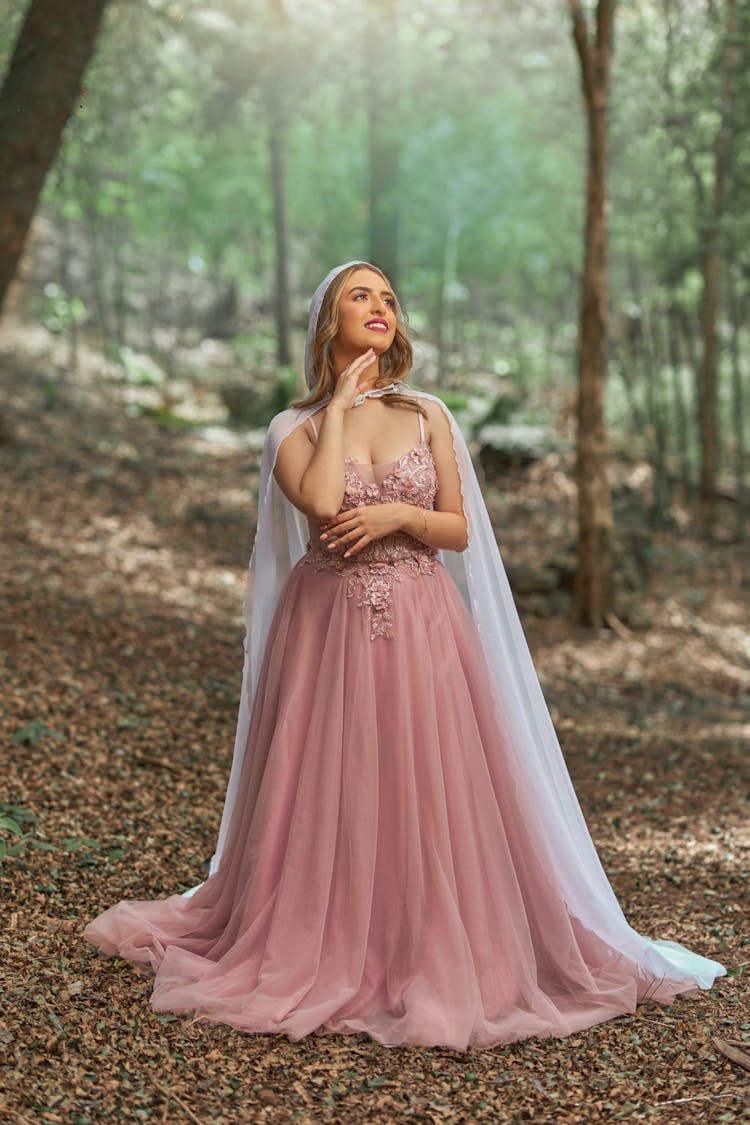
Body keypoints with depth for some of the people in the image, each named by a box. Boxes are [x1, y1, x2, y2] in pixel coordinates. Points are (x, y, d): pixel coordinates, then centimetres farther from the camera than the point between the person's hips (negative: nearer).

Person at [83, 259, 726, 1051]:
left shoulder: (428, 415, 7)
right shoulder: (294, 428, 2)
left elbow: (460, 530, 7)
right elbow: (321, 502, -18)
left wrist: (398, 516, -11)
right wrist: (337, 406, -9)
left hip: (422, 629, 1)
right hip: (327, 628, -1)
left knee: (423, 795, 2)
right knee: (328, 797, 3)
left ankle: (434, 956, 16)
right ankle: (320, 958, 20)